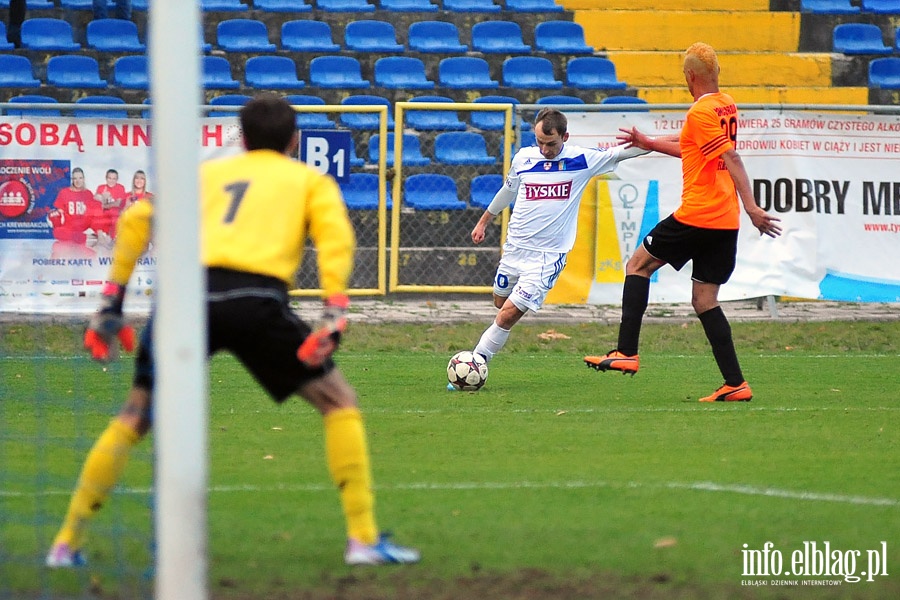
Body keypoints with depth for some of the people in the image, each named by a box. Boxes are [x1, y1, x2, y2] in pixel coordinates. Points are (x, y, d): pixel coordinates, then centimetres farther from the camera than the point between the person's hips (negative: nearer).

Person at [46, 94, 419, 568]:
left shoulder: (206, 172, 31)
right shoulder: (311, 180, 24)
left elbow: (137, 219, 18)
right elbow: (335, 238, 3)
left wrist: (112, 301, 19)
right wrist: (334, 314, -5)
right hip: (256, 299, -3)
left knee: (134, 417, 18)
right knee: (339, 403, 13)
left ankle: (67, 542, 15)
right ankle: (364, 537, 5)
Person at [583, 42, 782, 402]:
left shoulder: (701, 112, -12)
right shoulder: (726, 106, 15)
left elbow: (731, 158, -21)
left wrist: (751, 207, -27)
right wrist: (649, 143, 35)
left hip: (696, 216, -8)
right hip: (726, 221, 8)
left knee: (638, 265, 8)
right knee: (704, 301, 9)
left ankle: (627, 353, 2)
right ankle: (735, 384, 0)